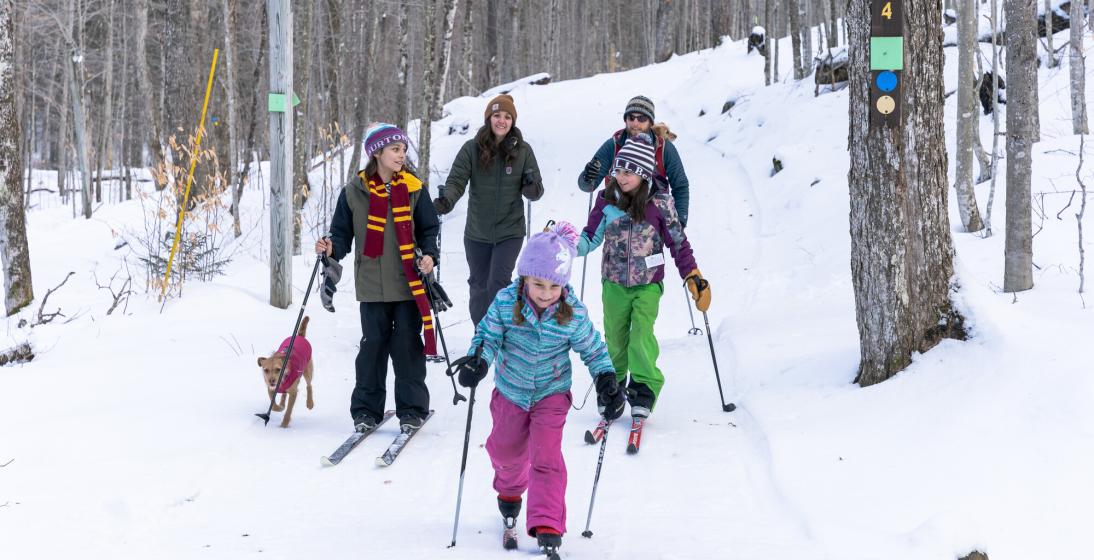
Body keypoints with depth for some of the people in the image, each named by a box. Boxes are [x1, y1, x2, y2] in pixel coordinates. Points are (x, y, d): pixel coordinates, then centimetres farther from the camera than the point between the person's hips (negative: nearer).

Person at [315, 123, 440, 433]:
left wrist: (429, 255, -9)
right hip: (373, 284, 0)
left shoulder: (413, 189, 2)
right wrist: (332, 248, -13)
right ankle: (366, 409, 12)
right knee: (373, 344, 2)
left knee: (407, 343, 1)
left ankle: (412, 408, 11)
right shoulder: (354, 192, 0)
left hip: (409, 282, 0)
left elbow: (429, 229, 8)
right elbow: (343, 231, 7)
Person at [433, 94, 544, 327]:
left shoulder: (523, 151, -3)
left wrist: (532, 186, -24)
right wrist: (446, 201, -33)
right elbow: (457, 181, -12)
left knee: (498, 283, -15)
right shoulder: (472, 149, -5)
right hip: (477, 233, 1)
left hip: (510, 232, -1)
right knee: (479, 287, 13)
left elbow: (535, 193, 0)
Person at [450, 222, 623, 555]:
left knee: (545, 457, -16)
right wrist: (478, 359, -30)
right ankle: (510, 491, 55)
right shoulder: (506, 303, -21)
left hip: (552, 394, -2)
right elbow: (489, 335, -11)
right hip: (510, 391, 2)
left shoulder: (574, 315, -20)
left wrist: (607, 382, -17)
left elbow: (593, 350, -6)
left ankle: (547, 525, -13)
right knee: (506, 450, 22)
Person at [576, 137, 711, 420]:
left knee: (641, 336, -16)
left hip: (648, 283, -3)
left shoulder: (659, 201, -9)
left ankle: (645, 389, -7)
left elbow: (678, 241, -2)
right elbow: (591, 238, 4)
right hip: (614, 283, 3)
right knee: (615, 338, 9)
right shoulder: (607, 201, -2)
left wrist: (693, 276, -4)